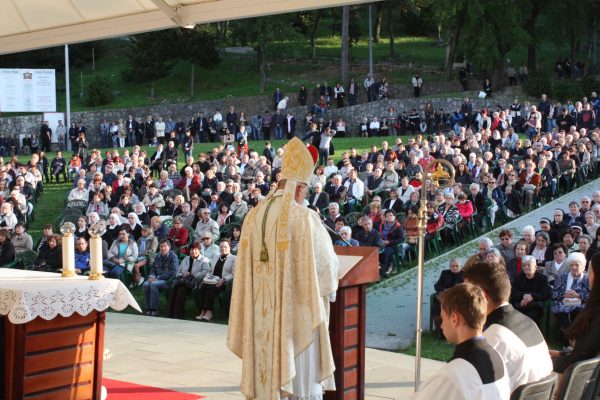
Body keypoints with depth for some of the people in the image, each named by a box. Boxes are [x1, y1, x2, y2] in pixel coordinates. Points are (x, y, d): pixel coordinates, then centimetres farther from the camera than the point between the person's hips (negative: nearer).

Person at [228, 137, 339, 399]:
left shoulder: (254, 216, 3)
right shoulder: (304, 218, -13)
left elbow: (246, 265, 10)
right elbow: (326, 264, -6)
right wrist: (328, 287, 14)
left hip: (261, 313, 5)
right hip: (297, 312, -5)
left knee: (265, 377, 12)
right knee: (302, 376, 3)